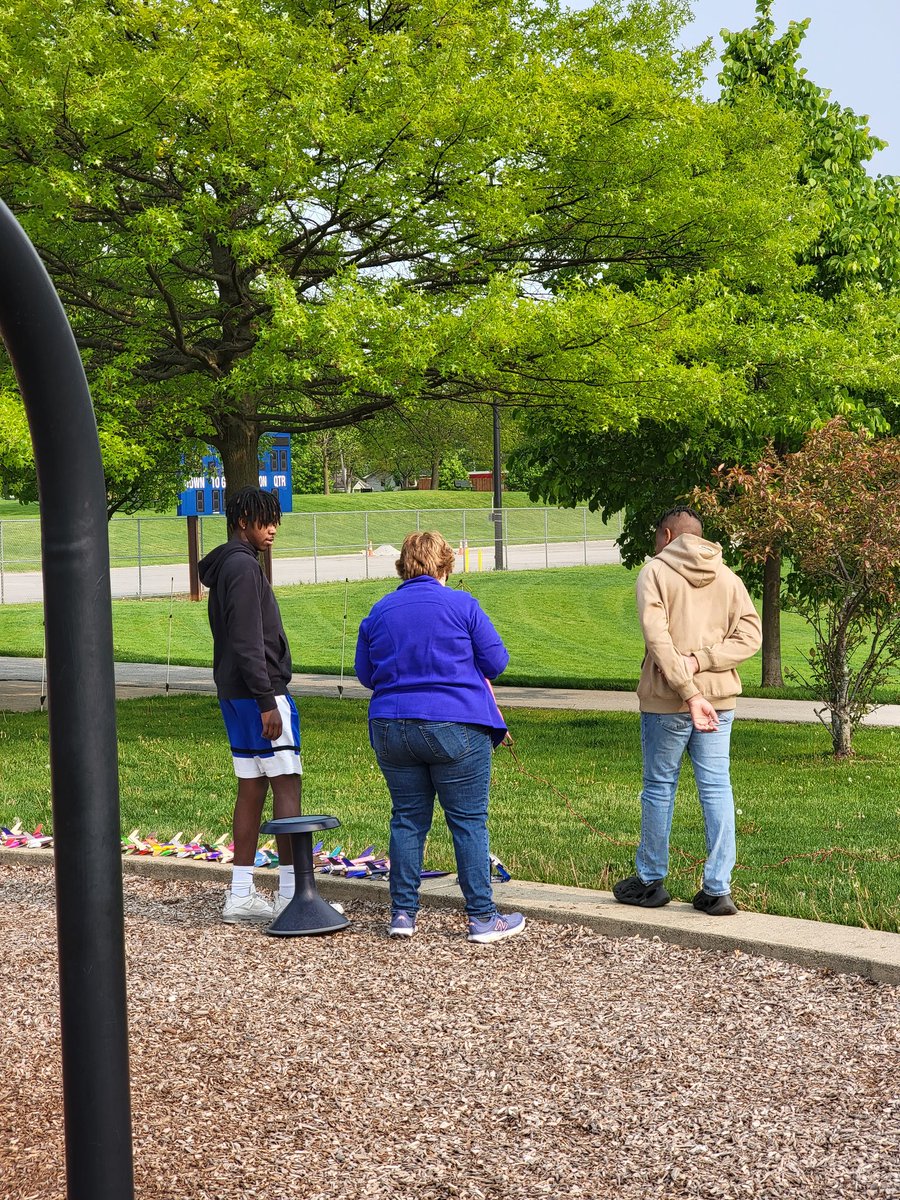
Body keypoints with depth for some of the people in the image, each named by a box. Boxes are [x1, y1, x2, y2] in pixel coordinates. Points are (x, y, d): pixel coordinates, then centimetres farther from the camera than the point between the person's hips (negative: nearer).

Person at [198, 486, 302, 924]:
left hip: (234, 693, 10)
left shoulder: (222, 567, 18)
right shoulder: (243, 566, -13)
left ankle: (240, 895, 12)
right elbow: (248, 642, -20)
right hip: (258, 691, -10)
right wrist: (267, 702, -21)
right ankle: (292, 895, -7)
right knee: (287, 786, -7)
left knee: (251, 789, 10)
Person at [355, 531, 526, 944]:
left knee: (407, 819, 12)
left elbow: (365, 673, 15)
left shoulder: (379, 611, 7)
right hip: (455, 728, -4)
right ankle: (482, 918, 3)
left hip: (391, 729, 4)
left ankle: (403, 913, 13)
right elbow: (496, 662, 0)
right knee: (468, 821, 1)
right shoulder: (461, 604, -4)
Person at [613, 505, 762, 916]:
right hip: (720, 698, 4)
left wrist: (690, 693, -17)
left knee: (659, 786, 9)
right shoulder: (727, 577, 9)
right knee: (716, 788, 5)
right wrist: (701, 661, -10)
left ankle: (650, 881, 20)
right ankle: (717, 889, 3)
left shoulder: (655, 572, -4)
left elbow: (658, 639, -16)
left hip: (666, 700, -4)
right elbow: (750, 635, -1)